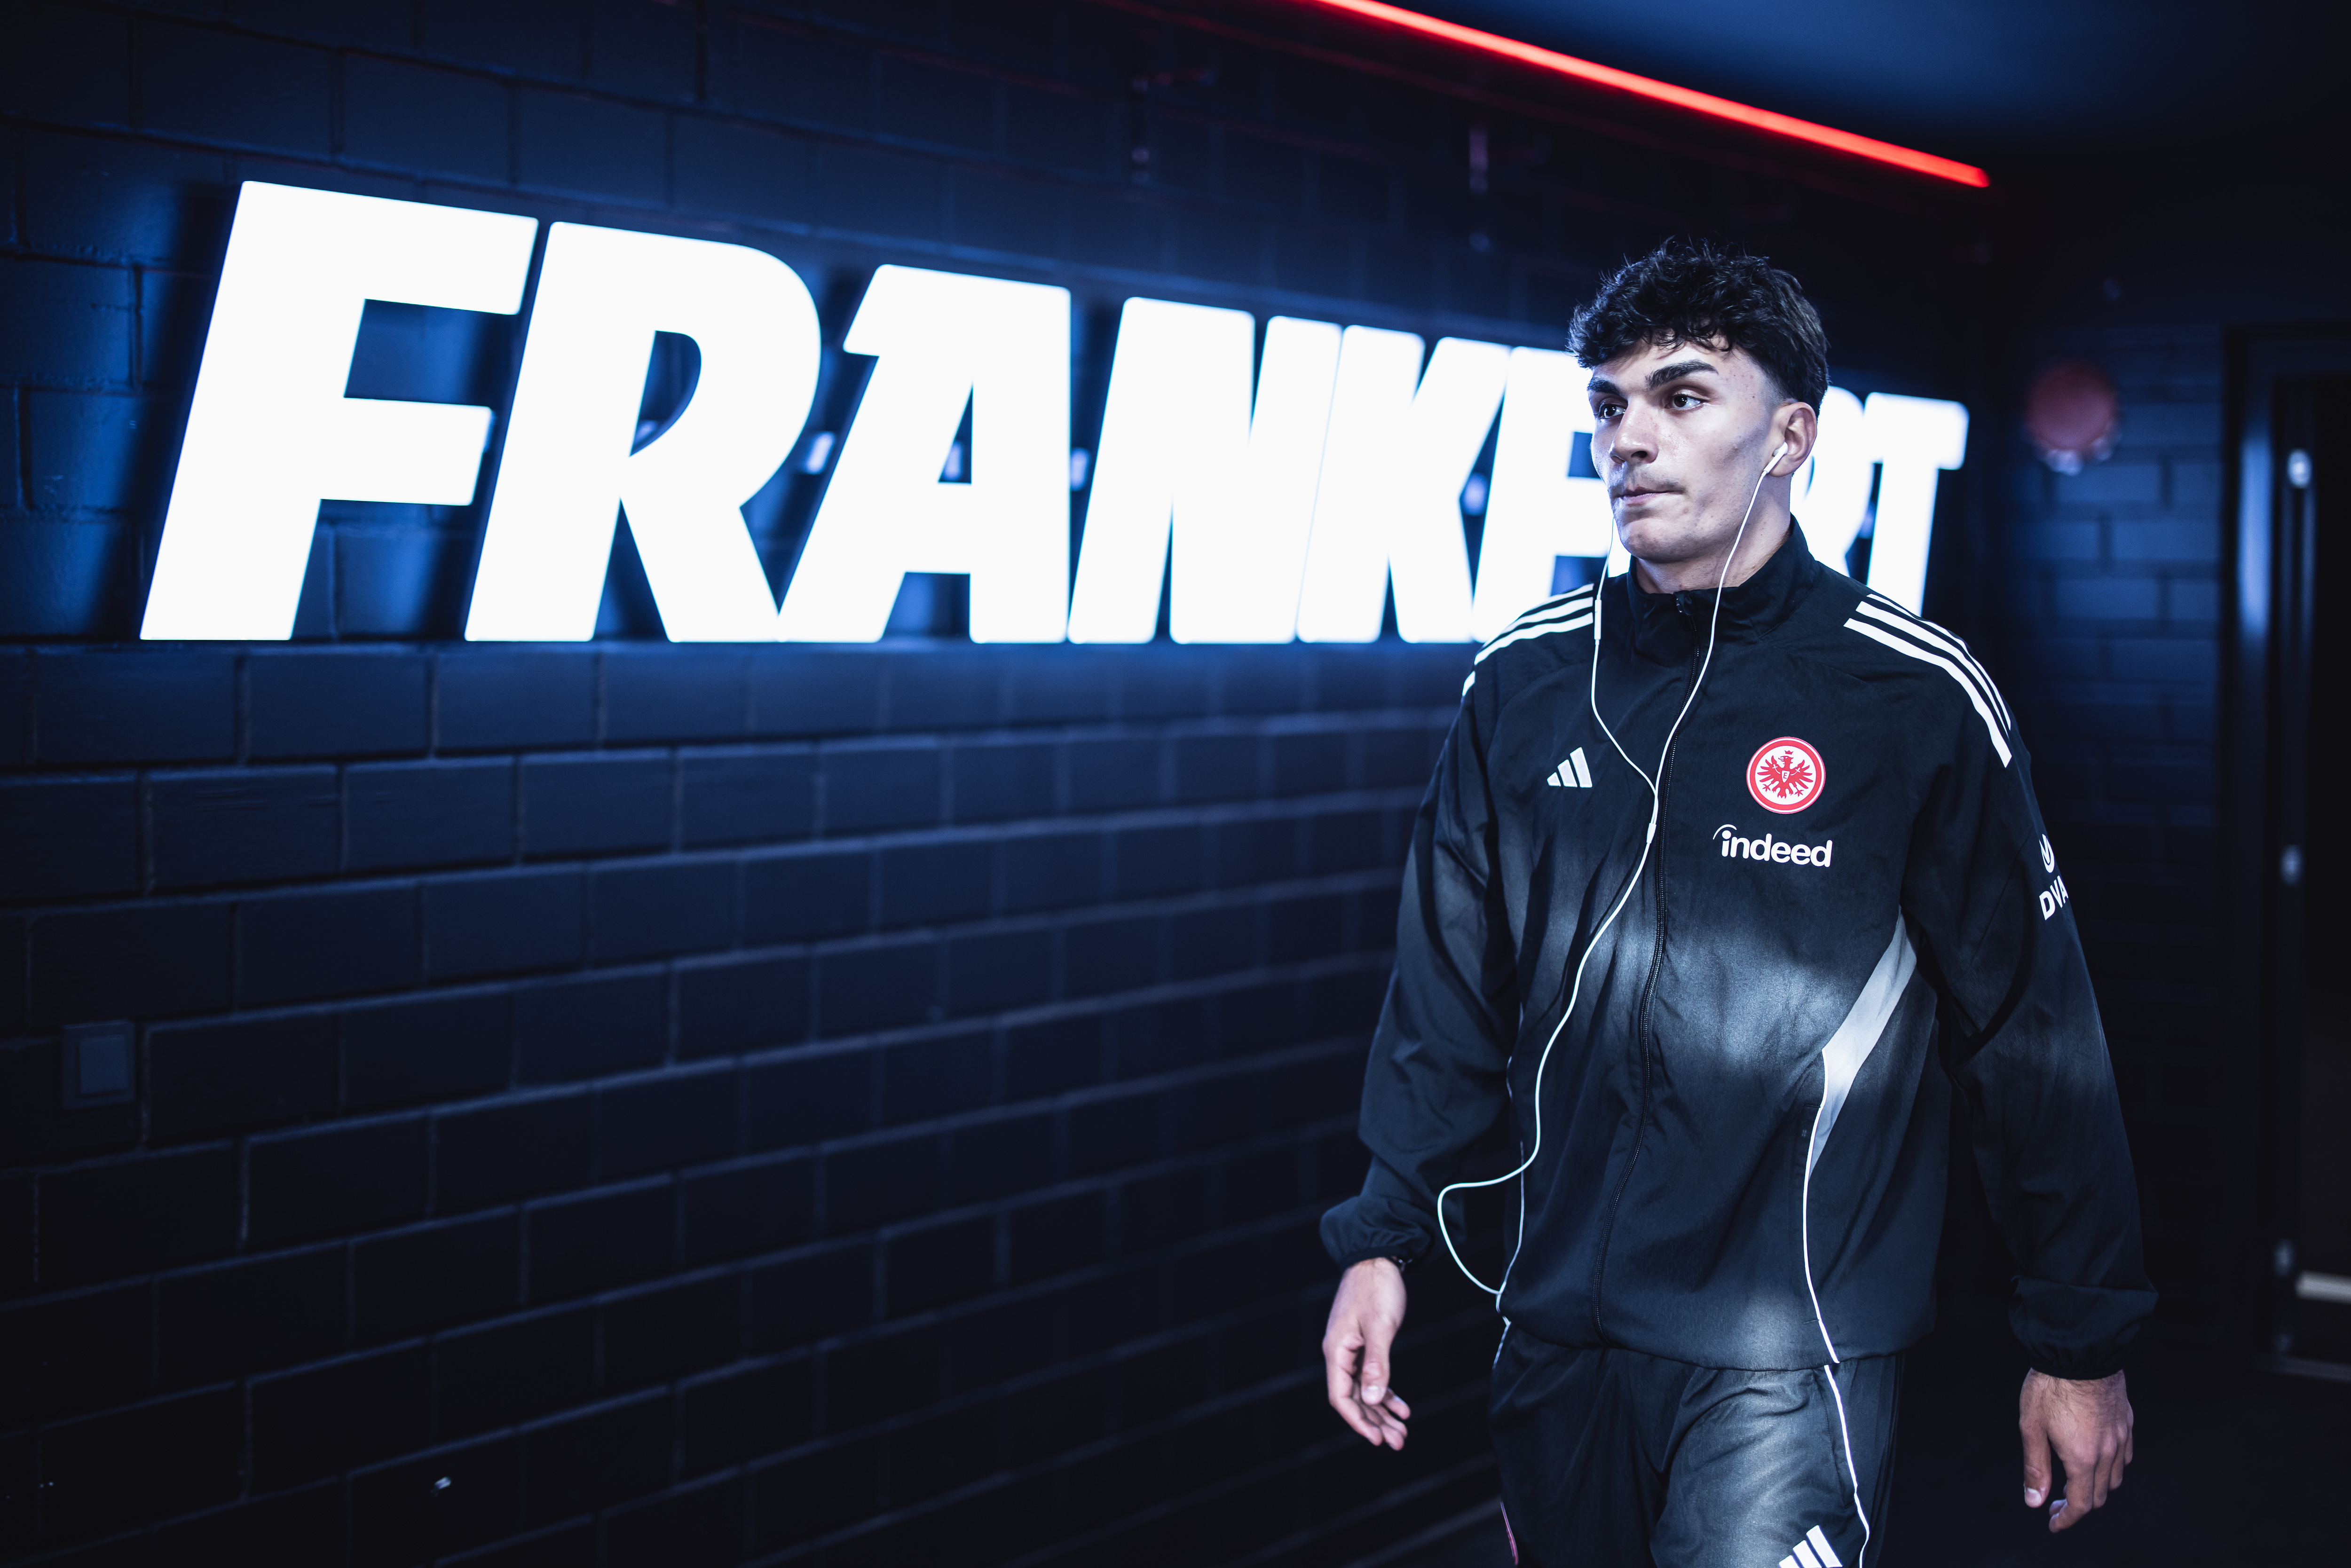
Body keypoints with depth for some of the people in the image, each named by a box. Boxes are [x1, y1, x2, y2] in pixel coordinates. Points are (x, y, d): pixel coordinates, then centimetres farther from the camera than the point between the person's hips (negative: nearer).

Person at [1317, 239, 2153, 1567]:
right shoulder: (1528, 681, 2)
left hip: (1792, 1356, -4)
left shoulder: (1916, 698, -8)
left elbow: (2033, 1031, -4)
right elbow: (1453, 986, 9)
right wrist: (1386, 1236, 4)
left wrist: (2082, 1341, -1)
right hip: (1559, 1333, 4)